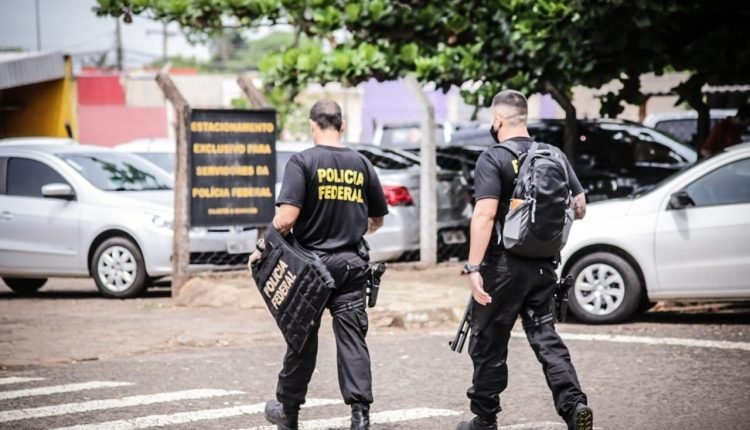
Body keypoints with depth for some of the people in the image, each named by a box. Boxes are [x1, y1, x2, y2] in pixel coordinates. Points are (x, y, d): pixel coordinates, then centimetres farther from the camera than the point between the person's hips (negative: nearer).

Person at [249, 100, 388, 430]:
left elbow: (286, 217, -18)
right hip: (351, 264, 3)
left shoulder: (303, 162, -9)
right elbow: (377, 220, 15)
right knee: (352, 338, 2)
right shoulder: (361, 164, 6)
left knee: (302, 339, 8)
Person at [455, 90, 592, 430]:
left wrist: (473, 267, -22)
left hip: (504, 265, -5)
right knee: (545, 337, 10)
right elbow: (579, 207, 12)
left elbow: (485, 214, -20)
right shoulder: (554, 156, 7)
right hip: (544, 265, 5)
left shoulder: (493, 159, -11)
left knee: (489, 344, 7)